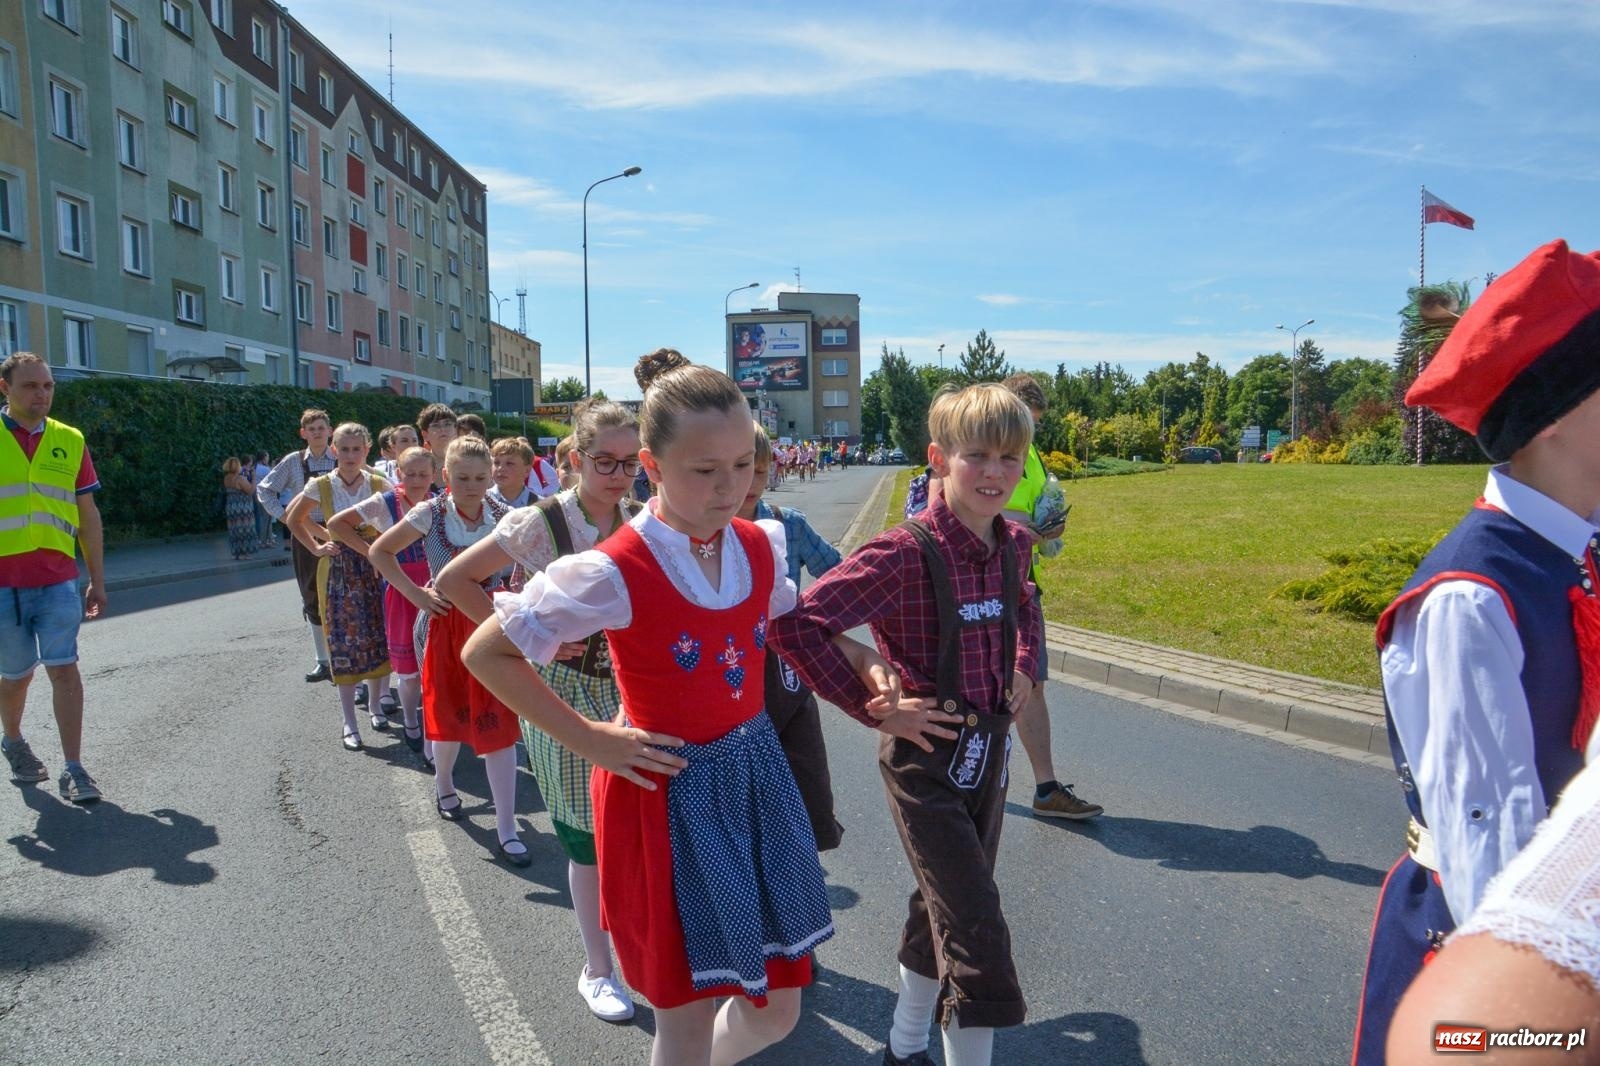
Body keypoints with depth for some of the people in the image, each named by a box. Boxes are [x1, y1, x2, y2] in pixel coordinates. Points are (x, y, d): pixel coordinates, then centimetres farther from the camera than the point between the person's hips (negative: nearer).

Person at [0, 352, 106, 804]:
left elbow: (87, 513, 11)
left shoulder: (69, 441, 6)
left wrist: (97, 579, 11)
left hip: (58, 579, 1)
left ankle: (73, 770, -2)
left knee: (63, 667, -6)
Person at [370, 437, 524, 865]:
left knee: (498, 723, -4)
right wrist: (415, 593, -7)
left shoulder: (504, 516, -6)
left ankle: (506, 828, 4)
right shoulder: (430, 514, -8)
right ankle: (443, 782, 48)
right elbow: (379, 551, 0)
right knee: (449, 713, 14)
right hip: (446, 624, 0)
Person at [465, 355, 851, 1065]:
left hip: (756, 774, 6)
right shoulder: (615, 572, -20)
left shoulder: (762, 546, -3)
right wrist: (588, 740, -13)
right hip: (669, 791, -5)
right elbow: (485, 653, -13)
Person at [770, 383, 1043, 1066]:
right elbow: (797, 625, -26)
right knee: (976, 929, -6)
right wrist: (872, 707, -21)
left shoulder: (1012, 545, 0)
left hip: (990, 747, 7)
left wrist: (1023, 666, 9)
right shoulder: (905, 553, -22)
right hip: (927, 754, -7)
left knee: (942, 910, 21)